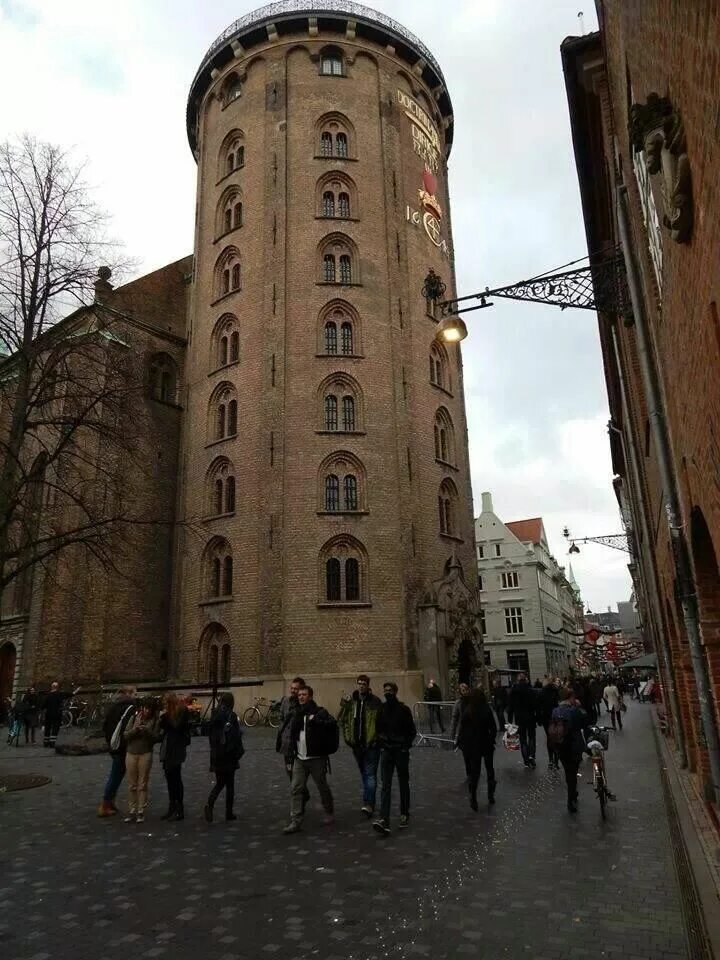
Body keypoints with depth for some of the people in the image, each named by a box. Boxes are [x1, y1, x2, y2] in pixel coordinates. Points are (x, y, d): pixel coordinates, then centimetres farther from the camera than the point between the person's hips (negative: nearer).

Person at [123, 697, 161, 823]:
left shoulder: (155, 720, -2)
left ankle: (141, 811, 10)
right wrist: (136, 728, -17)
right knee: (131, 785, 8)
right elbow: (125, 735, -1)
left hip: (145, 754, -2)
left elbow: (156, 738, -6)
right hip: (131, 753, 2)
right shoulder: (134, 718, 3)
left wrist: (146, 730, -21)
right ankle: (131, 811, 17)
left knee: (142, 784, 2)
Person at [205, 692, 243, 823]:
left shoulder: (214, 715, 2)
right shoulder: (231, 716, -12)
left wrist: (213, 750, 15)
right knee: (230, 785, 9)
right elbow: (236, 736, -13)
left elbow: (210, 735, 7)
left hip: (216, 755, 4)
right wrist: (239, 752, -2)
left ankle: (209, 804, -8)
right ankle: (229, 813, 14)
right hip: (229, 756, -4)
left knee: (219, 783, 15)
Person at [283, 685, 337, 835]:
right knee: (295, 789, -2)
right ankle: (295, 822, 4)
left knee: (323, 787, 10)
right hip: (300, 759, 5)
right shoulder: (298, 714, 11)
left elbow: (332, 722, -27)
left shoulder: (319, 712, -10)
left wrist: (316, 720, -32)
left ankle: (329, 812, 33)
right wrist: (293, 748, 11)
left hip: (316, 759, -5)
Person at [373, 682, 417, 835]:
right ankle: (384, 820, -13)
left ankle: (405, 815, 26)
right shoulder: (381, 709, 3)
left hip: (401, 751, -2)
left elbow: (412, 731, -1)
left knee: (403, 784, 11)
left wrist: (406, 745, -10)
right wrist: (381, 742, 3)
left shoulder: (404, 709, -6)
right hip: (386, 751, 2)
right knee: (386, 785, -6)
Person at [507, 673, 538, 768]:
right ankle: (531, 755, -3)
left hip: (519, 719, 0)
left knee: (523, 739, 11)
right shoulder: (532, 691, -9)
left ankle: (526, 760, 8)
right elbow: (536, 706, -7)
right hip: (531, 718, 0)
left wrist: (510, 720, 2)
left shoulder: (514, 691, -7)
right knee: (531, 737, 17)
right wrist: (537, 718, 2)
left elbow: (510, 706, -4)